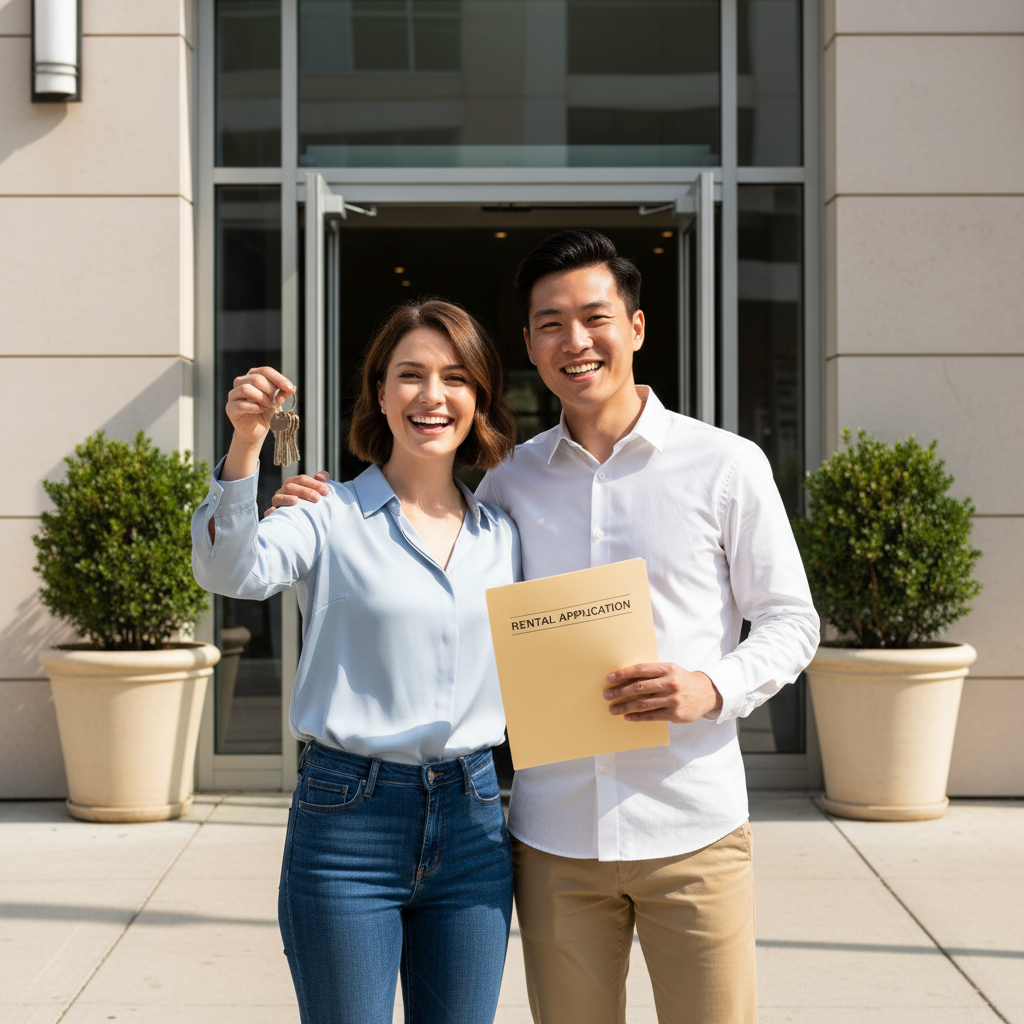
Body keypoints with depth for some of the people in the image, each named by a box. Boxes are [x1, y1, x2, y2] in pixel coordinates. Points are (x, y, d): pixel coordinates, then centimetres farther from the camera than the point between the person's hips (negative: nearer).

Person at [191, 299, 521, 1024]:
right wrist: (245, 447, -38)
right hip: (348, 821, -4)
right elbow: (231, 571, -24)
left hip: (472, 826, 4)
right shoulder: (332, 517, -4)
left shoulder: (504, 535, 9)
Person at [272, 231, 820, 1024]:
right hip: (555, 836, 3)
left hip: (691, 830, -2)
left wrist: (714, 686, -15)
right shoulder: (510, 482, 8)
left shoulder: (726, 466, 0)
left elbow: (790, 621, 5)